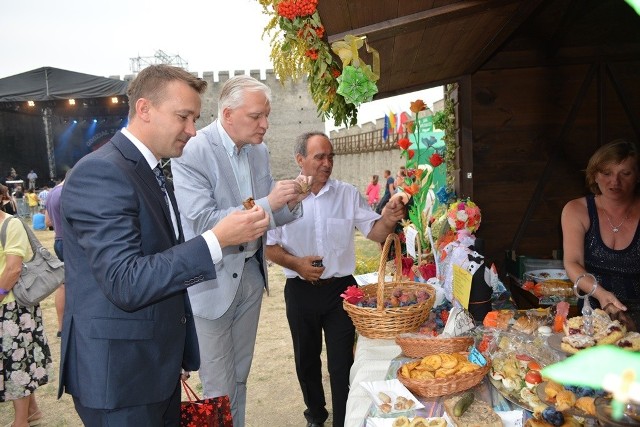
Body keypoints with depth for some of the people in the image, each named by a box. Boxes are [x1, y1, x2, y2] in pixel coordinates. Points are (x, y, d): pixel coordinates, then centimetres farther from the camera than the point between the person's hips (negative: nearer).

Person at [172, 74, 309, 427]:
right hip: (213, 282, -6)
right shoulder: (192, 152, -18)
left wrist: (289, 203, -11)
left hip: (251, 275, 6)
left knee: (240, 380, 21)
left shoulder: (259, 151, 4)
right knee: (218, 390, 8)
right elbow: (201, 222, -25)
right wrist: (267, 204, -29)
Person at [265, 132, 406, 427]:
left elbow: (374, 232, -5)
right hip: (300, 291, 1)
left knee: (342, 361, 5)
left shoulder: (348, 194, -3)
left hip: (340, 289, -1)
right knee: (306, 358, 19)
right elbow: (269, 246, -2)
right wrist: (296, 263, -18)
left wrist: (388, 219, -27)